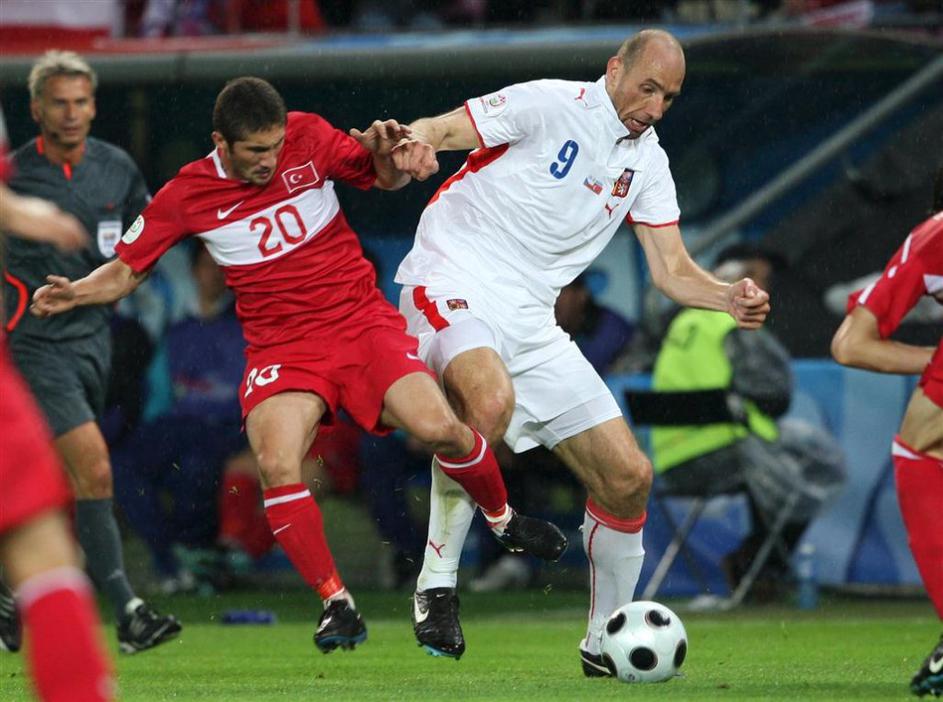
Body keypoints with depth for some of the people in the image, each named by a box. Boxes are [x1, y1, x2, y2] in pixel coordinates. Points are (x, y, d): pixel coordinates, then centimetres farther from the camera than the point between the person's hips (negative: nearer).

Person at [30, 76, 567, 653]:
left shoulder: (310, 139, -3)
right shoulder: (186, 197, -4)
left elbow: (390, 180, 9)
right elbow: (126, 270, 7)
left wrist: (386, 154, -14)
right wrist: (76, 293, -13)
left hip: (362, 320, 0)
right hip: (281, 345, 0)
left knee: (438, 428, -20)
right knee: (277, 464, -27)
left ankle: (503, 516, 12)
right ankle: (336, 602, -11)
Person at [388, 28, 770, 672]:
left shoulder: (647, 161, 12)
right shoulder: (550, 105, -8)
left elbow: (672, 270, 11)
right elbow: (434, 132, -12)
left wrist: (731, 298, -9)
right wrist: (418, 141, -37)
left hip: (532, 322, 7)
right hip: (453, 281, -7)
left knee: (629, 478, 0)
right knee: (491, 400, -39)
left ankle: (604, 642, 20)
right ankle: (437, 583, -24)